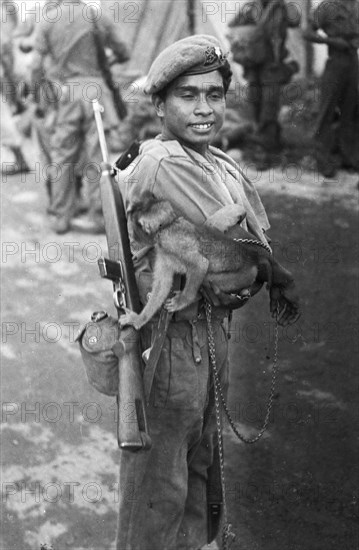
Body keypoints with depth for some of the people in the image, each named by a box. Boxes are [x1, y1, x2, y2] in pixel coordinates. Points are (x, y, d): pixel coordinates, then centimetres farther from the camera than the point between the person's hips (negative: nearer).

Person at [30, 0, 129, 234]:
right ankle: (98, 218, 7)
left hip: (63, 94, 1)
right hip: (94, 88, -1)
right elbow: (123, 54, 8)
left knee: (62, 157, 8)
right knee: (96, 157, 3)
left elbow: (37, 67, -2)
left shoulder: (46, 23, 2)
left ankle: (61, 217, 12)